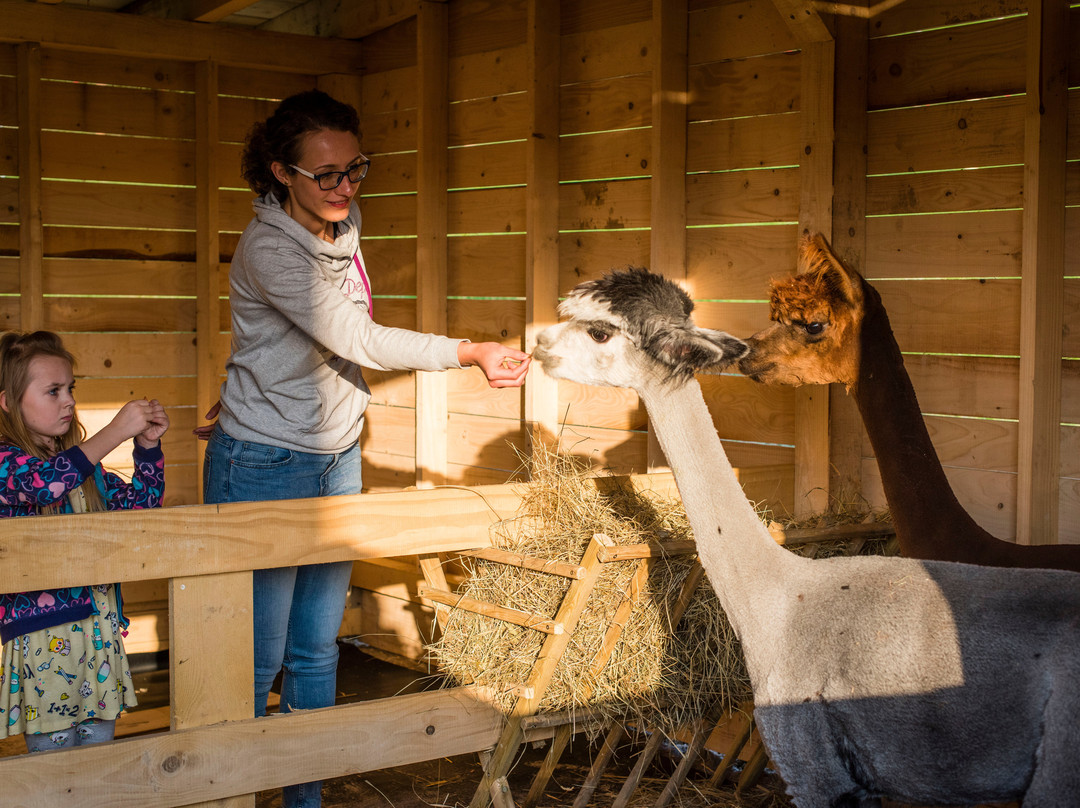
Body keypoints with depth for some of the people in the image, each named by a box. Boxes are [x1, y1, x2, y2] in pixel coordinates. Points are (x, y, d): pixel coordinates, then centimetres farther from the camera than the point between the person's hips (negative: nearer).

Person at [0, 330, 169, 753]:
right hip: (39, 632, -6)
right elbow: (43, 482, -30)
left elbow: (136, 503, 16)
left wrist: (148, 446, 1)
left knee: (98, 746, 13)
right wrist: (114, 432, -30)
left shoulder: (80, 461, 11)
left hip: (98, 622, 6)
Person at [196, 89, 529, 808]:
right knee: (257, 654, -1)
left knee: (317, 649, 11)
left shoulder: (345, 225, 5)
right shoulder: (270, 250, -20)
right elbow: (360, 340, -24)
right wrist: (474, 353, -22)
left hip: (337, 457, 7)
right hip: (263, 470, -7)